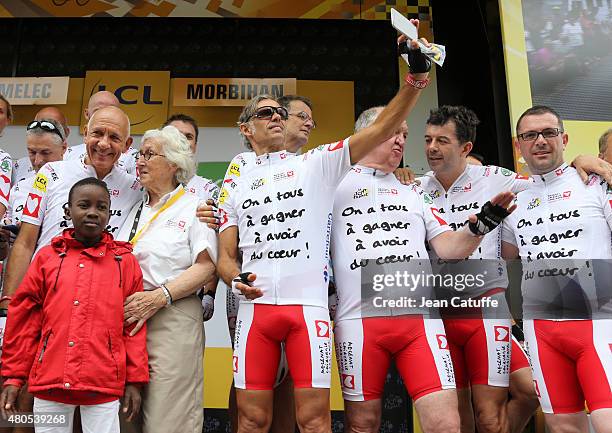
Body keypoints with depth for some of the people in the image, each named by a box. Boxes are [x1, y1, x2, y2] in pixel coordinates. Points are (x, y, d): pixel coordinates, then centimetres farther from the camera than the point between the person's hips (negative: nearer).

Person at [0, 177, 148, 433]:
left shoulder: (124, 261, 4)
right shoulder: (47, 257, 7)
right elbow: (24, 320, 8)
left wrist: (135, 380, 2)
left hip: (104, 387, -1)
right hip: (48, 383, 2)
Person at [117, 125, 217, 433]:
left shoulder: (194, 207, 2)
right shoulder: (136, 209, 19)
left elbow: (205, 267, -8)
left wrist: (159, 296, -18)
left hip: (173, 319, -6)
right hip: (127, 318, 6)